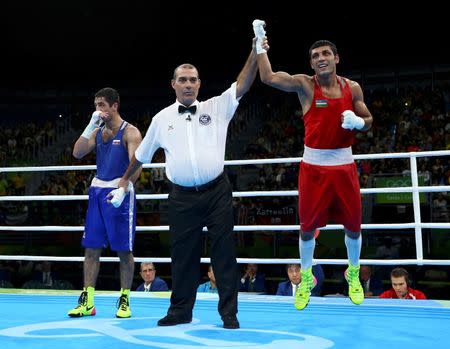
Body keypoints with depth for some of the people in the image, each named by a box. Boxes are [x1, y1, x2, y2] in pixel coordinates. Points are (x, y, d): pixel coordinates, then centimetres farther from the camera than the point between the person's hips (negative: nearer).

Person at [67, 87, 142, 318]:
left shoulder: (130, 132, -4)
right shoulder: (97, 131, 15)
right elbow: (77, 154, 3)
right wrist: (90, 126, -4)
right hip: (97, 190, 6)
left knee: (123, 249, -1)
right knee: (91, 247, 5)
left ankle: (124, 300, 10)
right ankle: (87, 301, 10)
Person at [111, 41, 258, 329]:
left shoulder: (216, 108, 5)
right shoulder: (162, 118, 9)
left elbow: (242, 86, -7)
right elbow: (142, 153, 21)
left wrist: (255, 53, -19)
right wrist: (125, 180, 27)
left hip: (217, 192, -1)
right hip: (183, 197, 1)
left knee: (224, 251, 0)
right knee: (183, 254, 7)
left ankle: (229, 313, 10)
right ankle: (181, 311, 22)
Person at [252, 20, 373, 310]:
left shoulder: (353, 88, 2)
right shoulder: (305, 85, -6)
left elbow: (368, 121, 10)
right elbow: (269, 78, -20)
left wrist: (358, 122, -12)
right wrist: (261, 45, -20)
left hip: (344, 165, 2)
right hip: (313, 166, -2)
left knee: (353, 225, 10)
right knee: (308, 227, 6)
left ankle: (354, 275, 35)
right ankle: (306, 278, 26)